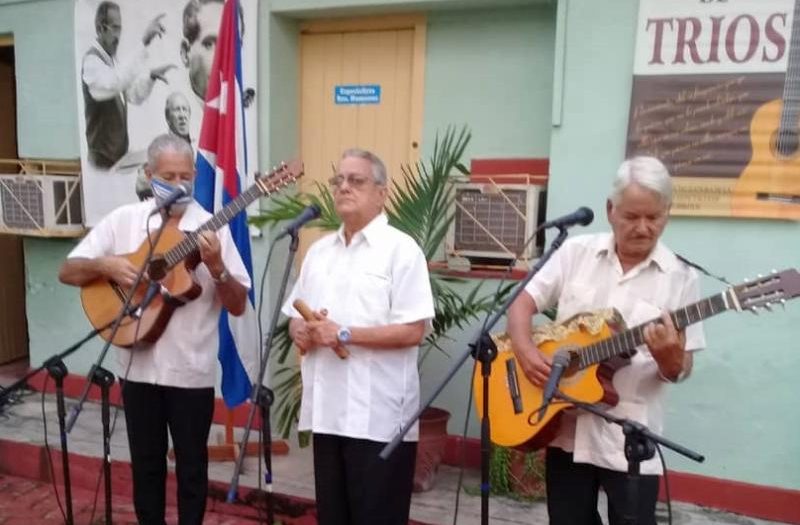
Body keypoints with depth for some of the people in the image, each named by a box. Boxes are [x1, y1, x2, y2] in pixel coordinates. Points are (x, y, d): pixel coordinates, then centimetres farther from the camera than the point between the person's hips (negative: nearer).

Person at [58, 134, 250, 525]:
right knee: (145, 464, 17)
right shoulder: (123, 220, 1)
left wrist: (216, 266, -23)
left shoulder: (211, 228, -5)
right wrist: (106, 265, -17)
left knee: (192, 466, 11)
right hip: (139, 367, 2)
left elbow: (238, 306, -6)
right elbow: (67, 272, 3)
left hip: (192, 370, -2)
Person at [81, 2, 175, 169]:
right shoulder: (91, 60, -17)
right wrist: (144, 42, -44)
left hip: (119, 153, 8)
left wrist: (151, 76, -5)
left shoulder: (111, 60, 10)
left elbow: (134, 96, 15)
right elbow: (114, 83, -39)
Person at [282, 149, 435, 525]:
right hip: (326, 410, 7)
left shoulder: (401, 248, -8)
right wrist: (304, 332, -8)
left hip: (378, 416, -6)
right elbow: (293, 321, 15)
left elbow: (413, 331, -16)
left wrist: (342, 334, -18)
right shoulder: (319, 250, 13)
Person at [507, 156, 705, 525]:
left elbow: (681, 368, -3)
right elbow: (521, 305, 0)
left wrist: (669, 358, -26)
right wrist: (525, 351, -17)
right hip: (565, 428, 2)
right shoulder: (576, 252, 0)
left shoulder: (679, 278, -4)